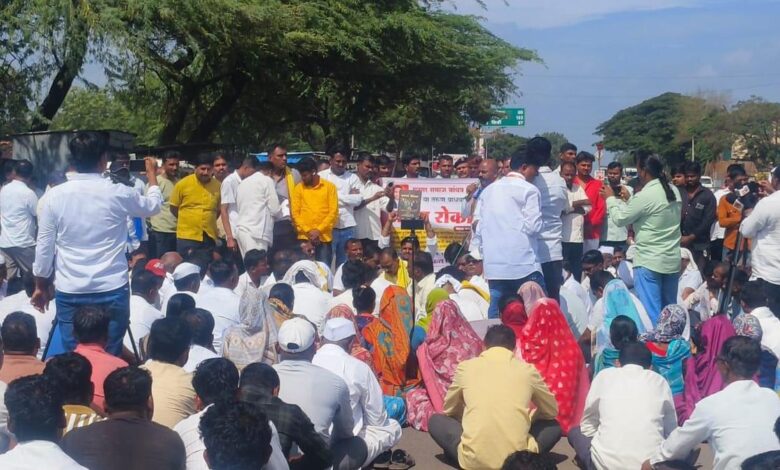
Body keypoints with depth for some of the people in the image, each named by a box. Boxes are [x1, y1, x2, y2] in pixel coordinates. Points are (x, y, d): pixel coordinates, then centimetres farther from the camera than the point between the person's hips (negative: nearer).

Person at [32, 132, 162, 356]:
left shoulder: (54, 196, -3)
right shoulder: (118, 193, -7)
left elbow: (44, 247, 2)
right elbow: (154, 206, 14)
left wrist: (41, 286, 15)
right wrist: (152, 175, 32)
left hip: (70, 292, 2)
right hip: (112, 290, -2)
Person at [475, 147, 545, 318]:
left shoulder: (488, 190, 15)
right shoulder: (529, 190, -4)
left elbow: (479, 228, 14)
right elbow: (533, 226, -10)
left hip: (494, 265, 6)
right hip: (523, 264, -6)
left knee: (496, 314, 5)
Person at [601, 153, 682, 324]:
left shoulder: (645, 196, -17)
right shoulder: (674, 191, 6)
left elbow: (620, 219, -7)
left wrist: (610, 198, 8)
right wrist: (629, 200, 19)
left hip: (649, 261, -7)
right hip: (672, 259, 7)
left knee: (651, 311, -2)